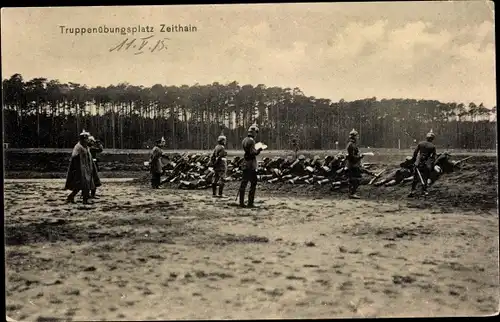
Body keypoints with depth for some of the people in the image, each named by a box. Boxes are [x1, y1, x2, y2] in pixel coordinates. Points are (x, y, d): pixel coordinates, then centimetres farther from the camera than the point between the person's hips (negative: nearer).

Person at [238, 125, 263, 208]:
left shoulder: (244, 140, 12)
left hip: (245, 164, 9)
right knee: (253, 183, -3)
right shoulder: (251, 141, -15)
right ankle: (250, 203, -4)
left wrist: (256, 150, 20)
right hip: (251, 165, -9)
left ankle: (241, 202, 13)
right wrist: (258, 150, -5)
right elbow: (253, 153, -20)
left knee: (244, 183, 10)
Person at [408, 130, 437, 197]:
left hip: (419, 163, 1)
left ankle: (413, 190, 0)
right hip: (427, 164, -1)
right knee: (425, 177, 11)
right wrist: (432, 165, 5)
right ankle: (424, 190, 14)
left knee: (416, 177, 5)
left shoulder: (420, 144, 0)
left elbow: (415, 152, 3)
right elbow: (434, 157, -1)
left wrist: (413, 160, 11)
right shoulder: (433, 146, -3)